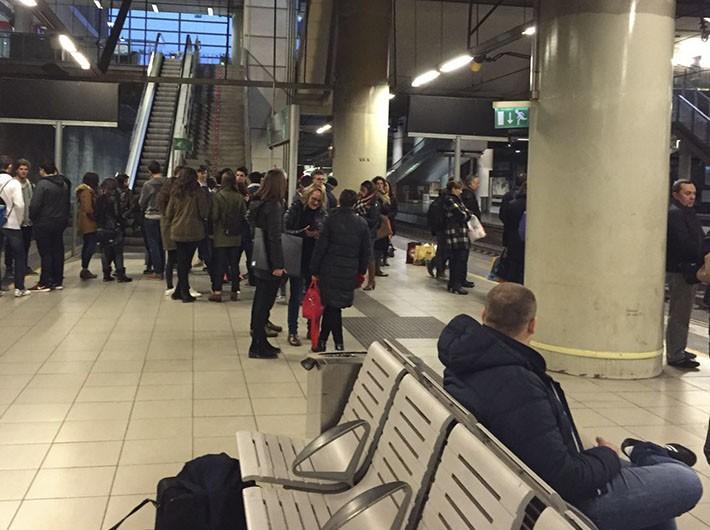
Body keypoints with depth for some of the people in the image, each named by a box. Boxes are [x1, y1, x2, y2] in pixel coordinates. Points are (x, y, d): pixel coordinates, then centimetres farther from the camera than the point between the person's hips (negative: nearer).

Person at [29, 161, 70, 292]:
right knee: (58, 251, 10)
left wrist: (33, 218, -2)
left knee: (45, 253, -2)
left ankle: (45, 283, 0)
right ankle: (58, 281, 15)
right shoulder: (64, 184, 8)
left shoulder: (42, 184, -14)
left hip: (44, 224, -7)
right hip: (60, 223, 7)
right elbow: (67, 203, 14)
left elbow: (35, 205, -18)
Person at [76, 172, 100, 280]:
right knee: (91, 246, -12)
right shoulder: (87, 191, -14)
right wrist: (95, 217, -10)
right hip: (89, 223, -11)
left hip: (84, 223, 11)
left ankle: (84, 270, 19)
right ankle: (84, 269, -13)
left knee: (87, 245, 14)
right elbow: (88, 209, -21)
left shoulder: (85, 190, 18)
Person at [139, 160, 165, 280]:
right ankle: (162, 269, 18)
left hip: (151, 217, -4)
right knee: (161, 244, 14)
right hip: (164, 216, 4)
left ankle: (157, 272, 3)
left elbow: (141, 203, -5)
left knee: (153, 244, 3)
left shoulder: (148, 185, -14)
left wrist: (144, 209, 16)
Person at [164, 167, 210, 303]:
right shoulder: (198, 192, -8)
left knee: (181, 262, 10)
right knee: (186, 262, 2)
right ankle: (184, 292, 5)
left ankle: (181, 291, 12)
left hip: (177, 231, 3)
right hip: (194, 232, -3)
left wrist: (169, 223, 23)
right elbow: (204, 213, -7)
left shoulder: (175, 192, 3)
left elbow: (169, 212, 7)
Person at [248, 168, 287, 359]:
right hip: (269, 262, -9)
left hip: (258, 261, 9)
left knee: (261, 299, 15)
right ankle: (258, 346, 5)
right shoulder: (274, 206, -18)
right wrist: (278, 265, -18)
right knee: (265, 302, -2)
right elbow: (275, 238, -21)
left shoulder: (256, 203, 8)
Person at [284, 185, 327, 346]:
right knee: (296, 295, 3)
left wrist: (319, 235, -13)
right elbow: (286, 230, -10)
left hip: (314, 259, 3)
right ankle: (292, 332, 11)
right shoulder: (296, 209, -5)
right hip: (297, 258, -3)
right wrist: (304, 233, -20)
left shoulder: (321, 213, 4)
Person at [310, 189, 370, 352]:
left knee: (332, 306, 6)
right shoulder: (362, 223, 1)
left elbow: (321, 247, -7)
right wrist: (362, 271, 19)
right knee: (331, 305, 12)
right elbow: (366, 250, 7)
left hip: (330, 270, -3)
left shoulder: (332, 220, -7)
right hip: (350, 272, 3)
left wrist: (315, 271, 0)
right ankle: (322, 340, 18)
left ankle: (339, 343, 6)